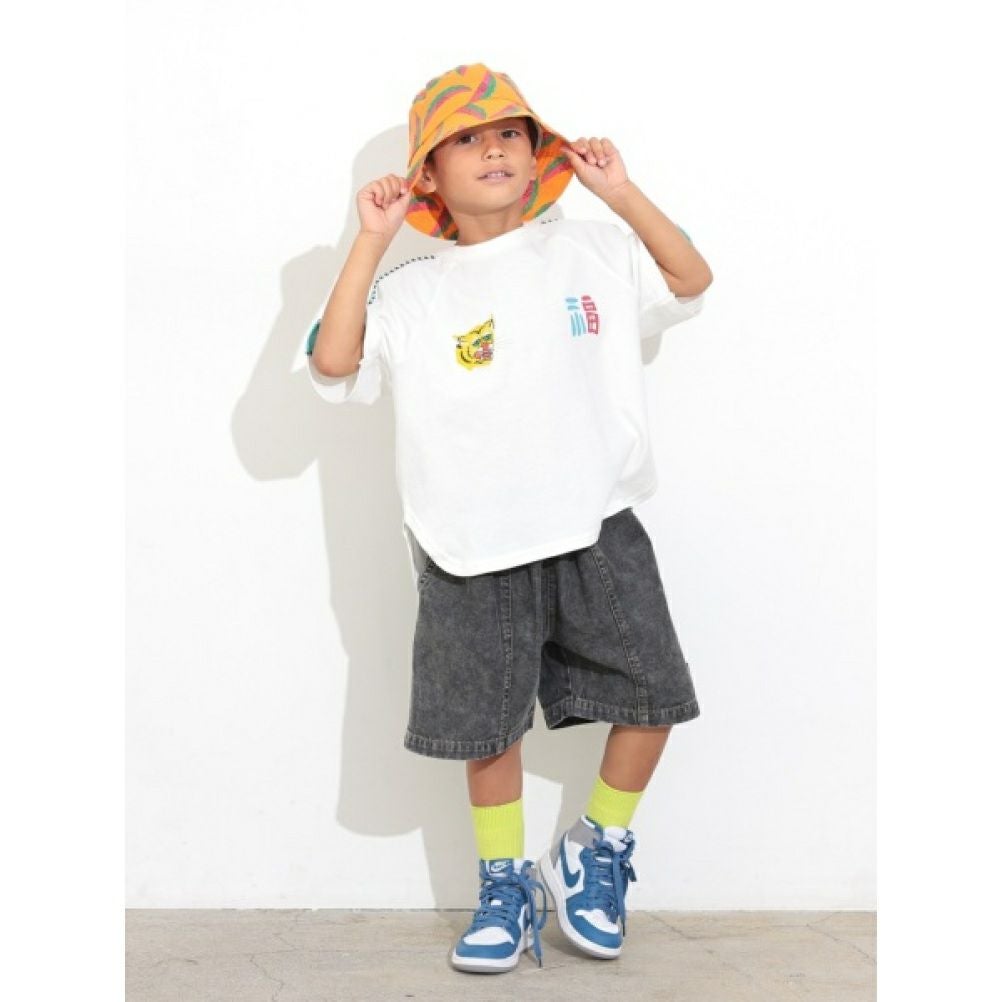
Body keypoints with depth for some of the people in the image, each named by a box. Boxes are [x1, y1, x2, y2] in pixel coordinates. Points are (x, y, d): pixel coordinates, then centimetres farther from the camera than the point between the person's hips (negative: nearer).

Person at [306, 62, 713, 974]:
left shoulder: (592, 254, 7)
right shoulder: (413, 293, 2)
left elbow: (691, 283, 6)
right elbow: (334, 362, -9)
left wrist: (623, 194, -2)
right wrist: (370, 243, -10)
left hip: (599, 533, 1)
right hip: (476, 555, -1)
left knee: (651, 695, 3)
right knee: (489, 724, 6)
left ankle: (597, 851, 26)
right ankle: (506, 886, 25)